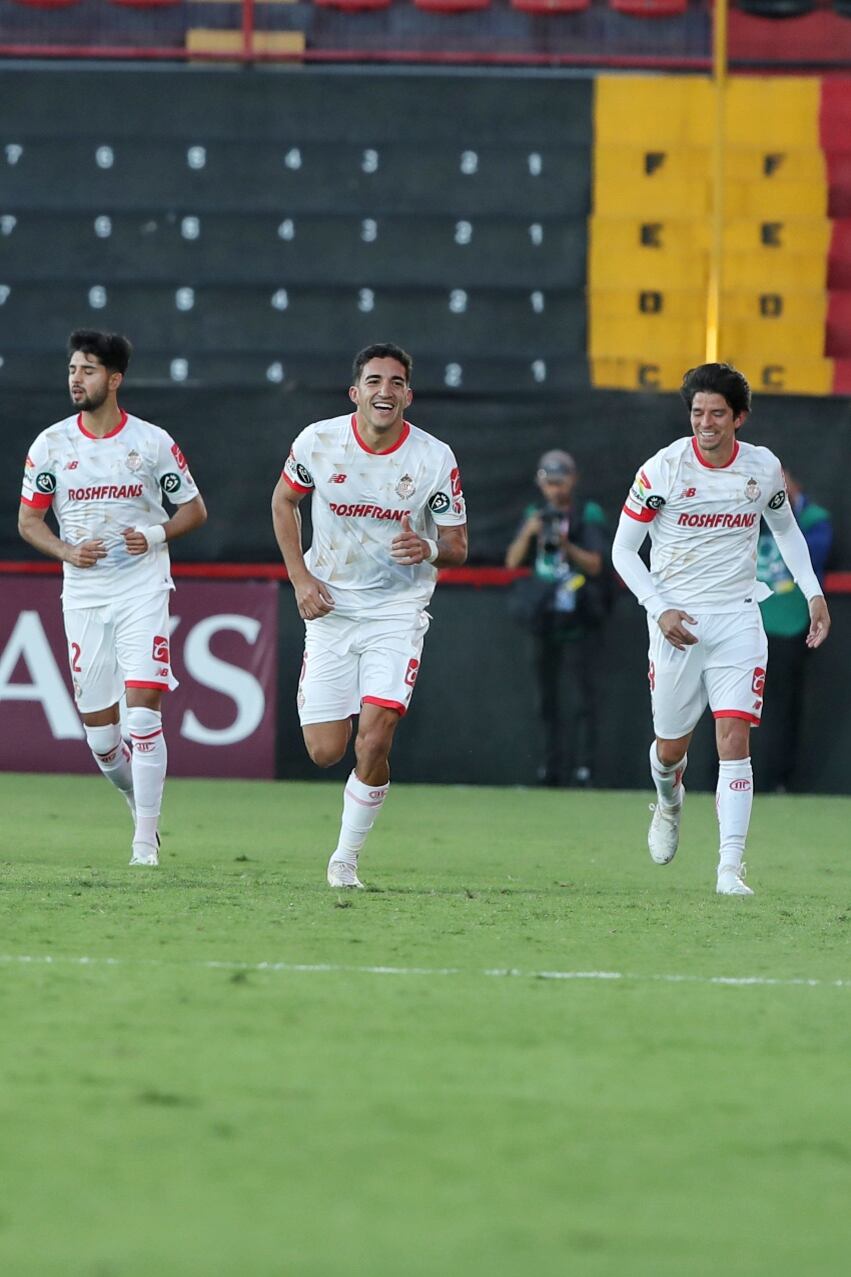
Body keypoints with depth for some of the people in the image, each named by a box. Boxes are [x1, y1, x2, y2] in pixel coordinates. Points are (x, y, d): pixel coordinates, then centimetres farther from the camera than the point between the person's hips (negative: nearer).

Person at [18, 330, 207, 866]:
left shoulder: (153, 442, -2)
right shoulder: (51, 444, 2)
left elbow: (194, 509, 7)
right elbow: (28, 520, 9)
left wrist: (156, 534, -12)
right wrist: (66, 551, -10)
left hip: (143, 591, -3)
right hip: (83, 595, 3)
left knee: (144, 708, -15)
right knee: (99, 731, 4)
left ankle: (146, 841, -12)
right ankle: (142, 805, 32)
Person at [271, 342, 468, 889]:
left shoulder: (435, 458, -10)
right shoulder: (319, 441, -8)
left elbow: (458, 547, -1)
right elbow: (284, 500, 11)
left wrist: (431, 549, -25)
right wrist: (300, 578, -1)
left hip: (398, 611, -1)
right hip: (330, 607, 1)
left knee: (374, 741, -17)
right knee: (326, 752, -2)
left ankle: (346, 859, 1)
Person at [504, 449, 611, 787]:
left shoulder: (589, 516, 0)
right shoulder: (536, 516, 12)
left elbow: (596, 565, -8)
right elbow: (513, 561, 5)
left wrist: (568, 546, -24)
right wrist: (528, 533, -12)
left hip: (579, 621, -5)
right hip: (543, 617, 5)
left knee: (581, 696, -10)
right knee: (547, 696, 7)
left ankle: (583, 765, -13)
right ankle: (550, 767, 11)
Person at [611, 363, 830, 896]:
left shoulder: (763, 467, 0)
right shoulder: (663, 469, -9)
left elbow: (786, 527, 20)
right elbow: (623, 549, -2)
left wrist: (814, 592, 10)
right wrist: (660, 609, -14)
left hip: (738, 617, 1)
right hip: (677, 621, -1)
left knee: (735, 737, -13)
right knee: (671, 746, 9)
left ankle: (731, 867, -16)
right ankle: (670, 803, 45)